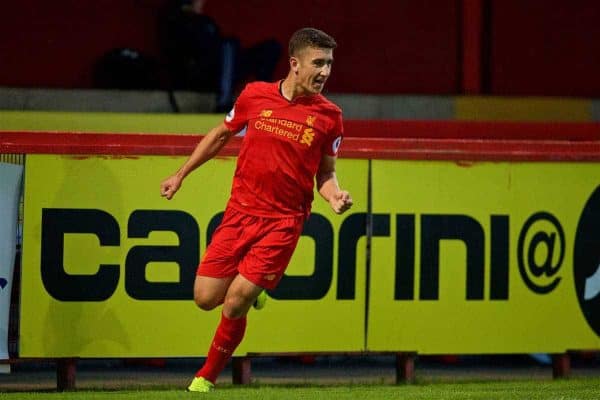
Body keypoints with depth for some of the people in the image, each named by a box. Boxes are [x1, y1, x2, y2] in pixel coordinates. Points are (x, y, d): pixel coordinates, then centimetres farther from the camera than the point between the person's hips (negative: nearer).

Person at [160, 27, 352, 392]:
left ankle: (206, 378, 12)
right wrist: (180, 175, 19)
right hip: (240, 211, 2)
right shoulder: (255, 96, 0)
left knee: (234, 305, -10)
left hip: (283, 222, -2)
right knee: (206, 297, -3)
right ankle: (250, 290, 31)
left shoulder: (329, 116, -3)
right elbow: (220, 135, 17)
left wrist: (335, 196, -14)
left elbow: (325, 173, 8)